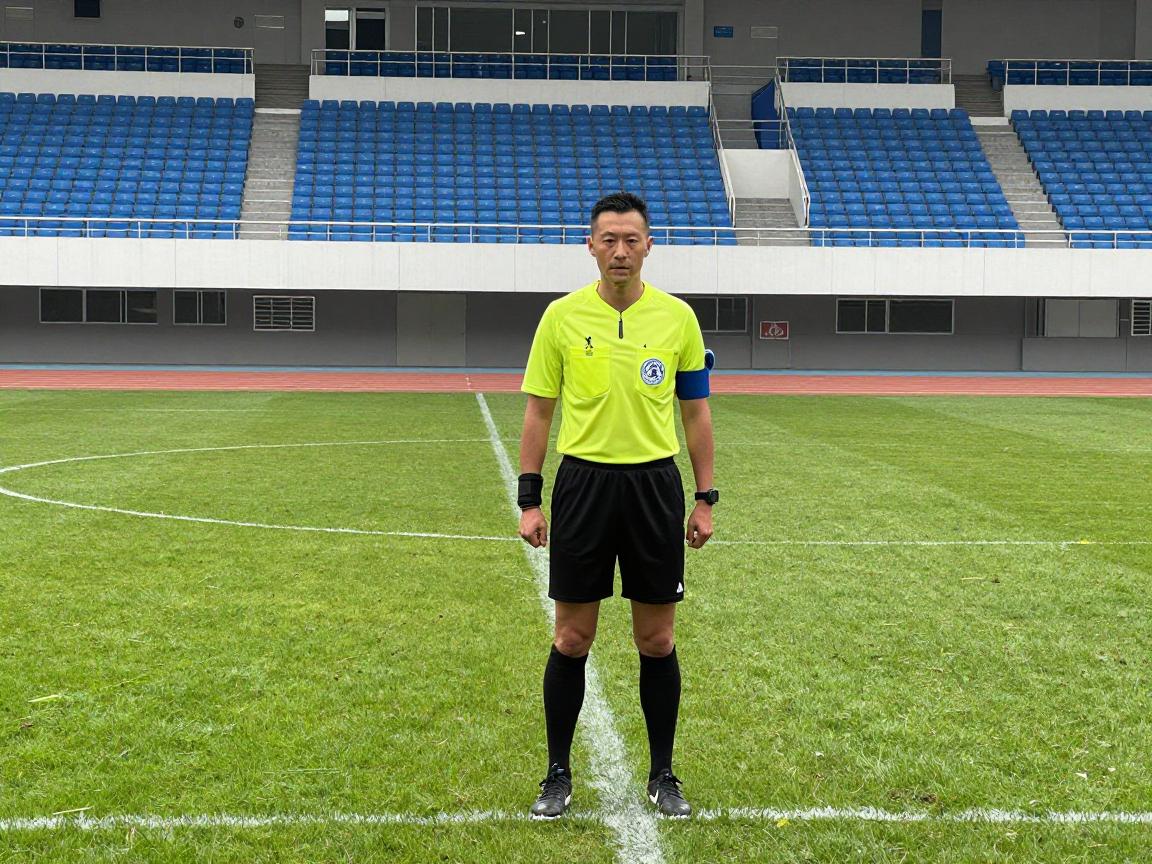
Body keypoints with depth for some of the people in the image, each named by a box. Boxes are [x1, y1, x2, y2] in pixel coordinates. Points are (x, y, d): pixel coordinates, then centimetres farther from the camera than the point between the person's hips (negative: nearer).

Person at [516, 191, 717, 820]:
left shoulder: (678, 317, 1)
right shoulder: (562, 317, -1)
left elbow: (696, 413, 7)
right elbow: (538, 412, 2)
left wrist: (705, 498, 4)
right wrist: (529, 500, -3)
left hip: (655, 485, 1)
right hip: (583, 481, 0)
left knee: (657, 640, 7)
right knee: (572, 638, 5)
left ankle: (662, 775, 21)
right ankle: (558, 774, 19)